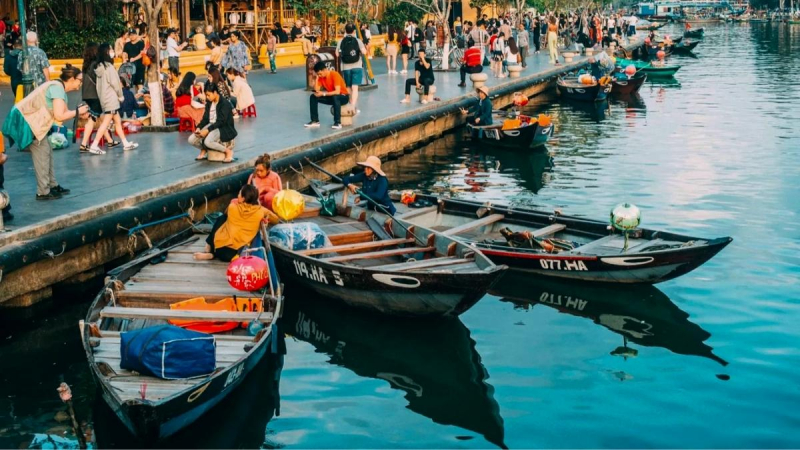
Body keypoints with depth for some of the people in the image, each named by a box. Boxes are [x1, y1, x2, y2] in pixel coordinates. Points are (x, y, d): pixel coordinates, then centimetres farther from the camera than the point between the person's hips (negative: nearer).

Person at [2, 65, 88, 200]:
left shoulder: (59, 88, 10)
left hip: (30, 119, 10)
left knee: (47, 151, 13)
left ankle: (52, 185, 20)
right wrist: (77, 111, -15)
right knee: (42, 153, -6)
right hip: (25, 119, -10)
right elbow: (59, 116, -27)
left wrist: (79, 114, -4)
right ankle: (43, 192, -1)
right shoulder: (57, 88, -21)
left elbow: (64, 113, 9)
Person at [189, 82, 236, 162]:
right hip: (211, 125, 7)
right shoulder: (209, 103, 7)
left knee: (208, 141, -34)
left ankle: (228, 151, -10)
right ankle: (204, 150, 23)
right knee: (191, 140, -9)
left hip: (223, 128, -7)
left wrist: (207, 130, -27)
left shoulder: (225, 103, -16)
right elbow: (205, 118, 9)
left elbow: (221, 122, -22)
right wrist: (199, 128, -10)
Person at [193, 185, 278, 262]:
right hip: (235, 253, 1)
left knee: (222, 218, 24)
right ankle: (212, 254, 16)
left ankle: (209, 248, 30)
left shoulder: (232, 207, -1)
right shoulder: (261, 211, -2)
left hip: (220, 248, -1)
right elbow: (275, 219, 16)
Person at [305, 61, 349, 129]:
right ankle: (315, 121, -7)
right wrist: (317, 77, -18)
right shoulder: (321, 77, -4)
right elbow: (317, 90, -12)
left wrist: (323, 94, -34)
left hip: (343, 97, -7)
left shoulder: (335, 75, -25)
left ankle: (338, 122, -36)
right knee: (313, 97, -9)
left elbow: (337, 92, -33)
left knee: (335, 97, -41)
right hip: (331, 96, 7)